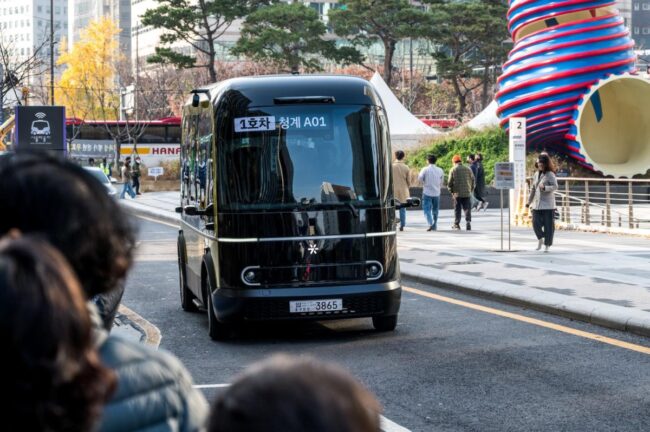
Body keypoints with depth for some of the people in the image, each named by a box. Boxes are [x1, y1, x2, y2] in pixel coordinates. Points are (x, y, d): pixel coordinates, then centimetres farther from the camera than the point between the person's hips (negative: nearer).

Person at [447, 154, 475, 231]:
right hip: (467, 193, 1)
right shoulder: (468, 169, 4)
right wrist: (471, 190, 15)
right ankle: (468, 222, -10)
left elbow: (450, 182, -4)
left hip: (457, 193, -1)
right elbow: (473, 180, 6)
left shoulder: (453, 170, -2)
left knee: (457, 209, 9)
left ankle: (456, 224, 14)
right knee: (467, 209, 4)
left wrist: (451, 191, 9)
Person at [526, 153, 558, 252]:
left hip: (548, 205, -5)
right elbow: (533, 189, 20)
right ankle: (540, 239, 20)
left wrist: (545, 188, -28)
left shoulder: (550, 174, -6)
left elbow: (555, 186, -14)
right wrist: (529, 201, 20)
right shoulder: (536, 174, 13)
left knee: (548, 225, 0)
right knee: (536, 223, -5)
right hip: (537, 204, 5)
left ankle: (547, 245, 11)